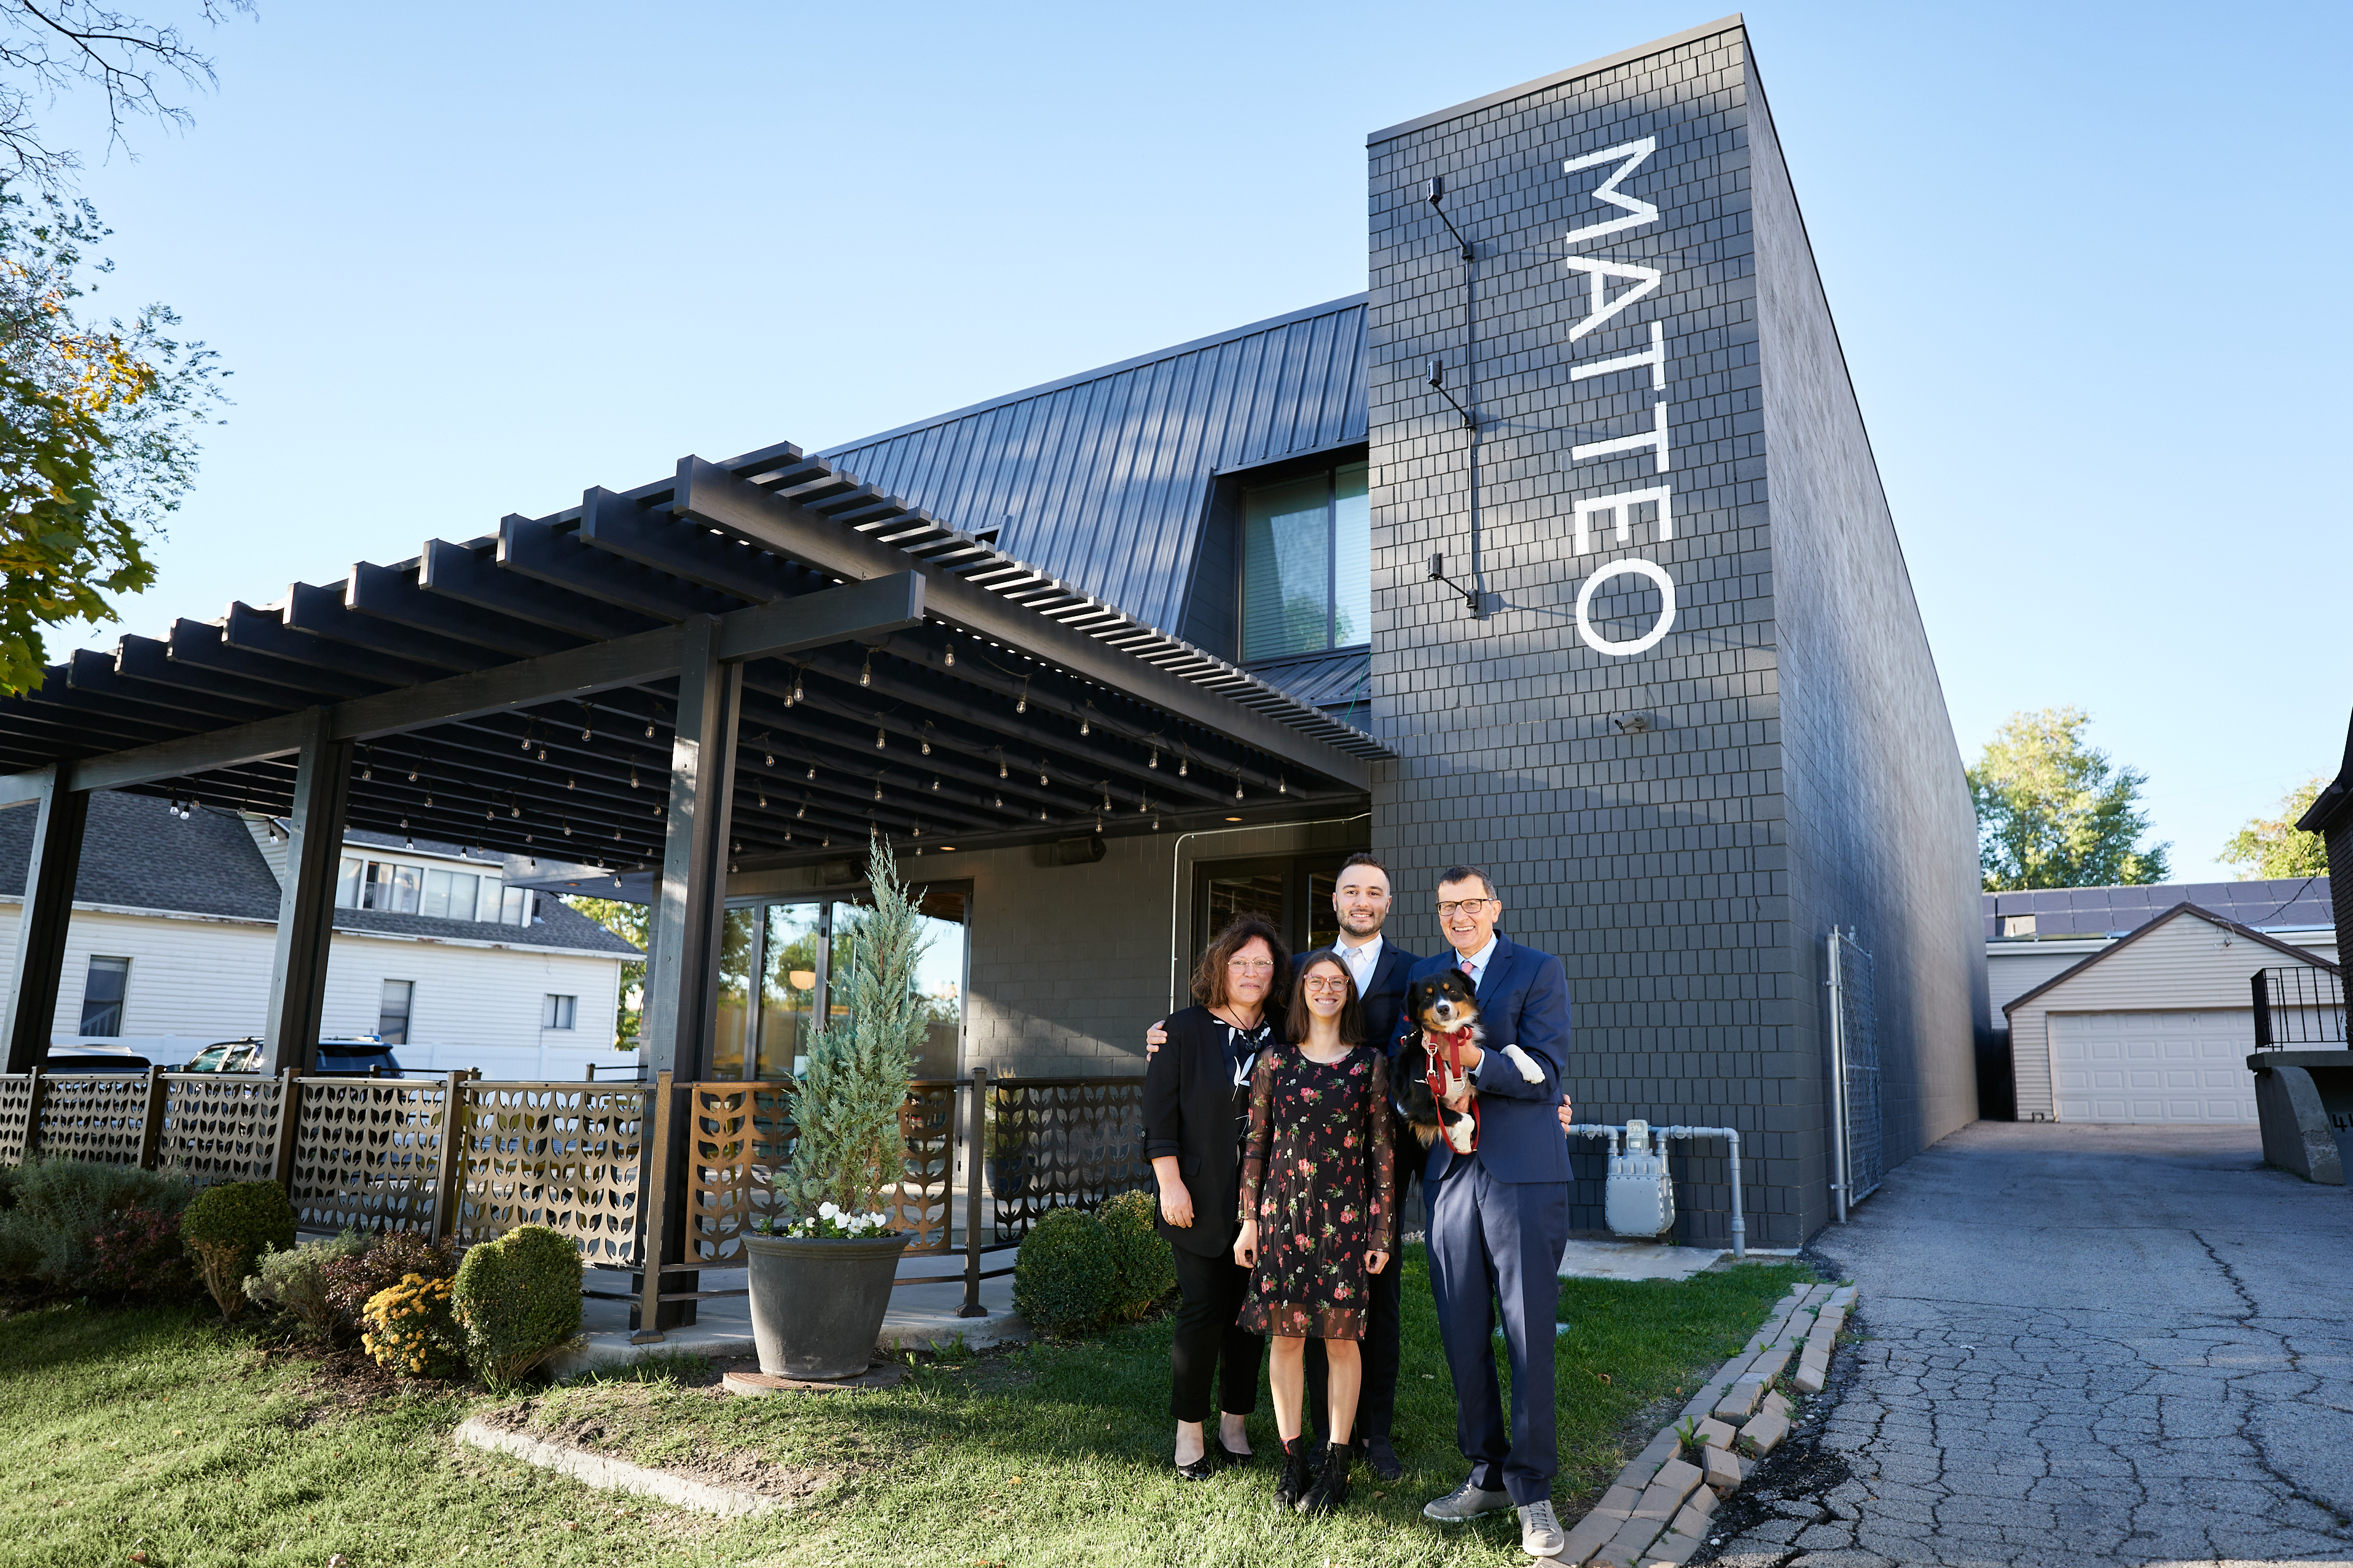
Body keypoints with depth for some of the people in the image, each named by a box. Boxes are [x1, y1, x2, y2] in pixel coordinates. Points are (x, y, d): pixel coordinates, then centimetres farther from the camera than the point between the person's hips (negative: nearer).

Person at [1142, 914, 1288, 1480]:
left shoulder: (1282, 1039, 9)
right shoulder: (1183, 1030, 0)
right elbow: (1159, 1115, -3)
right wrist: (1170, 1183, -10)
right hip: (1202, 1201, -3)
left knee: (1248, 1313, 8)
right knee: (1204, 1310, -3)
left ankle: (1234, 1427, 21)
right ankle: (1189, 1434, 12)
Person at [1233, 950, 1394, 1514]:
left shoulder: (1370, 1065, 1)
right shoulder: (1274, 1061, 4)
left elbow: (1381, 1154, 1)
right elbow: (1255, 1145, 6)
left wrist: (1381, 1232, -1)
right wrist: (1250, 1219, 2)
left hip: (1345, 1216, -1)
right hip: (1283, 1212, 1)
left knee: (1340, 1336, 4)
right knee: (1285, 1334, 6)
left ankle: (1335, 1466, 17)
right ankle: (1292, 1460, 20)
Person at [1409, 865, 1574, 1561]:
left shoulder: (1539, 971, 1)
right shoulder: (1423, 977, 14)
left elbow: (1546, 1071, -8)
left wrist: (1474, 1063, -20)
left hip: (1523, 1172, -4)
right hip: (1450, 1171, 4)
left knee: (1528, 1336, 0)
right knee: (1462, 1338, 8)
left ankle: (1532, 1489, 13)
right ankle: (1487, 1475, 23)